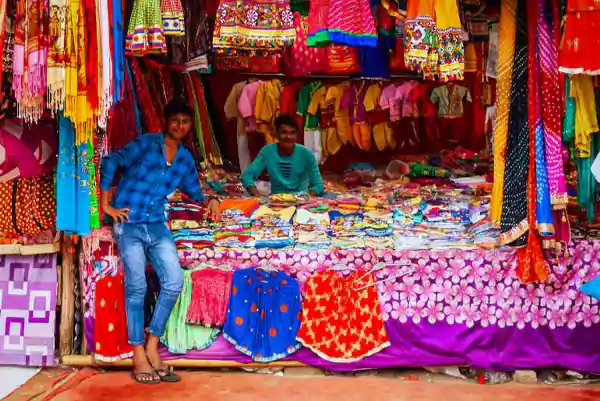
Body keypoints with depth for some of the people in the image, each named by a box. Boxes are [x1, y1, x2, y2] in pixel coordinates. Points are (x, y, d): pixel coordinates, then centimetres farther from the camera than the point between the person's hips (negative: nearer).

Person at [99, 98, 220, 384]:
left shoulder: (186, 159, 12)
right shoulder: (146, 143, -4)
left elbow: (194, 191, 22)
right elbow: (111, 162, -8)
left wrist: (209, 201, 0)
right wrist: (106, 204, -9)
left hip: (158, 226, 5)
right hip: (129, 224, -5)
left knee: (174, 282, -7)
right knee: (137, 287, -8)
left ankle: (152, 345, 9)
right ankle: (138, 356, 4)